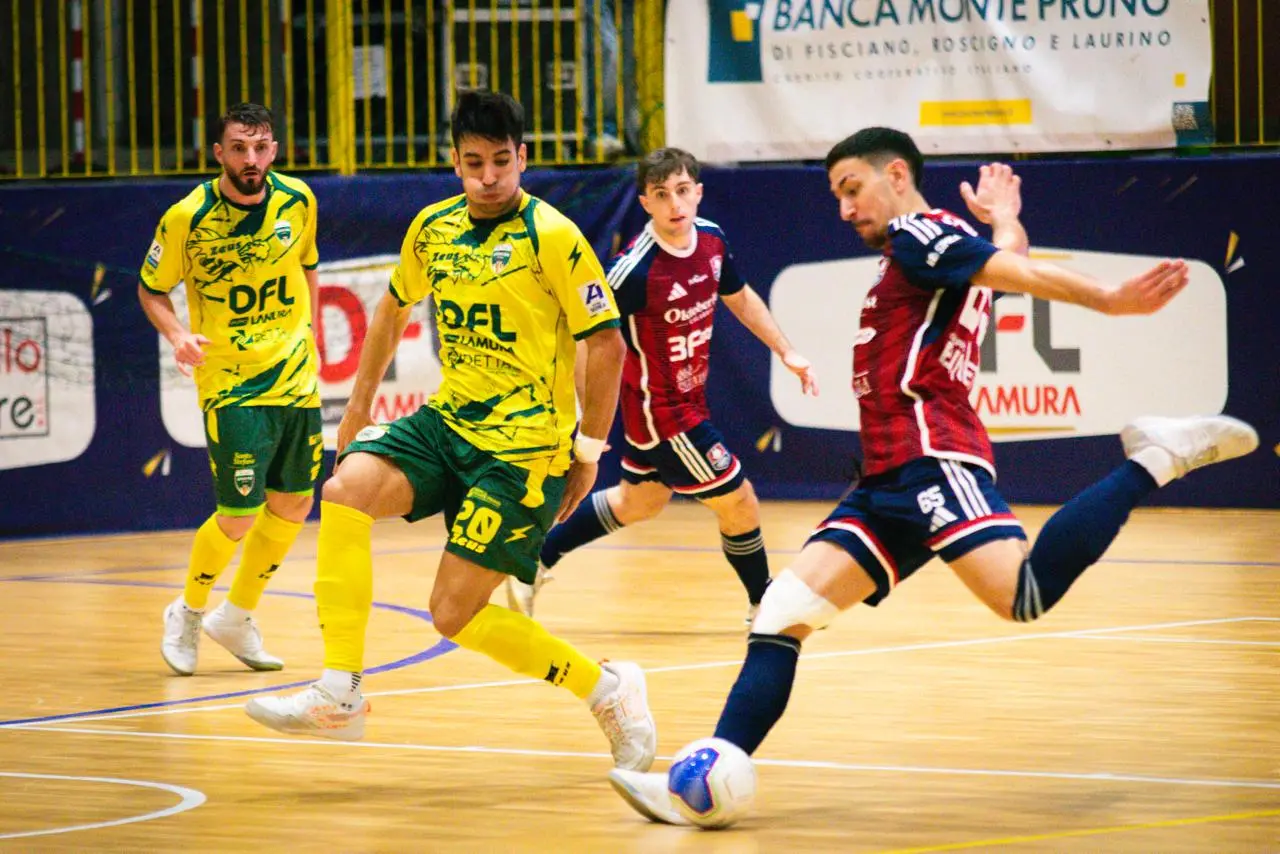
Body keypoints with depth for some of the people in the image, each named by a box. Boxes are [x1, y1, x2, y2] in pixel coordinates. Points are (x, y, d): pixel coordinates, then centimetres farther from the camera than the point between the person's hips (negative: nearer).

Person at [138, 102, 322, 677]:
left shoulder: (297, 200, -3)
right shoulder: (187, 218, -15)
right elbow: (151, 289, -2)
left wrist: (309, 338, 12)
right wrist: (177, 335, -20)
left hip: (295, 377, 5)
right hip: (230, 384, -5)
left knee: (293, 507, 9)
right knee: (238, 516, -9)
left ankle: (237, 617, 29)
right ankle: (188, 613, 19)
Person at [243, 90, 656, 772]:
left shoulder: (551, 236, -13)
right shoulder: (433, 228, 6)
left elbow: (607, 342, -10)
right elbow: (395, 306, 25)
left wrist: (588, 451, -8)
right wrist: (359, 406, 26)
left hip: (525, 444, -6)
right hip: (450, 420, 6)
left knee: (456, 613, -11)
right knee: (346, 489, -21)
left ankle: (606, 689, 9)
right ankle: (339, 697, -19)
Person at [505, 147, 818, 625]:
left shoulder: (711, 239, -6)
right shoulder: (634, 268, -28)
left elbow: (740, 298, 14)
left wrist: (786, 352, 12)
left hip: (689, 397, 8)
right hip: (660, 409, -8)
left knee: (639, 503, 25)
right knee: (738, 503, 1)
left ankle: (536, 562, 37)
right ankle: (763, 605, 24)